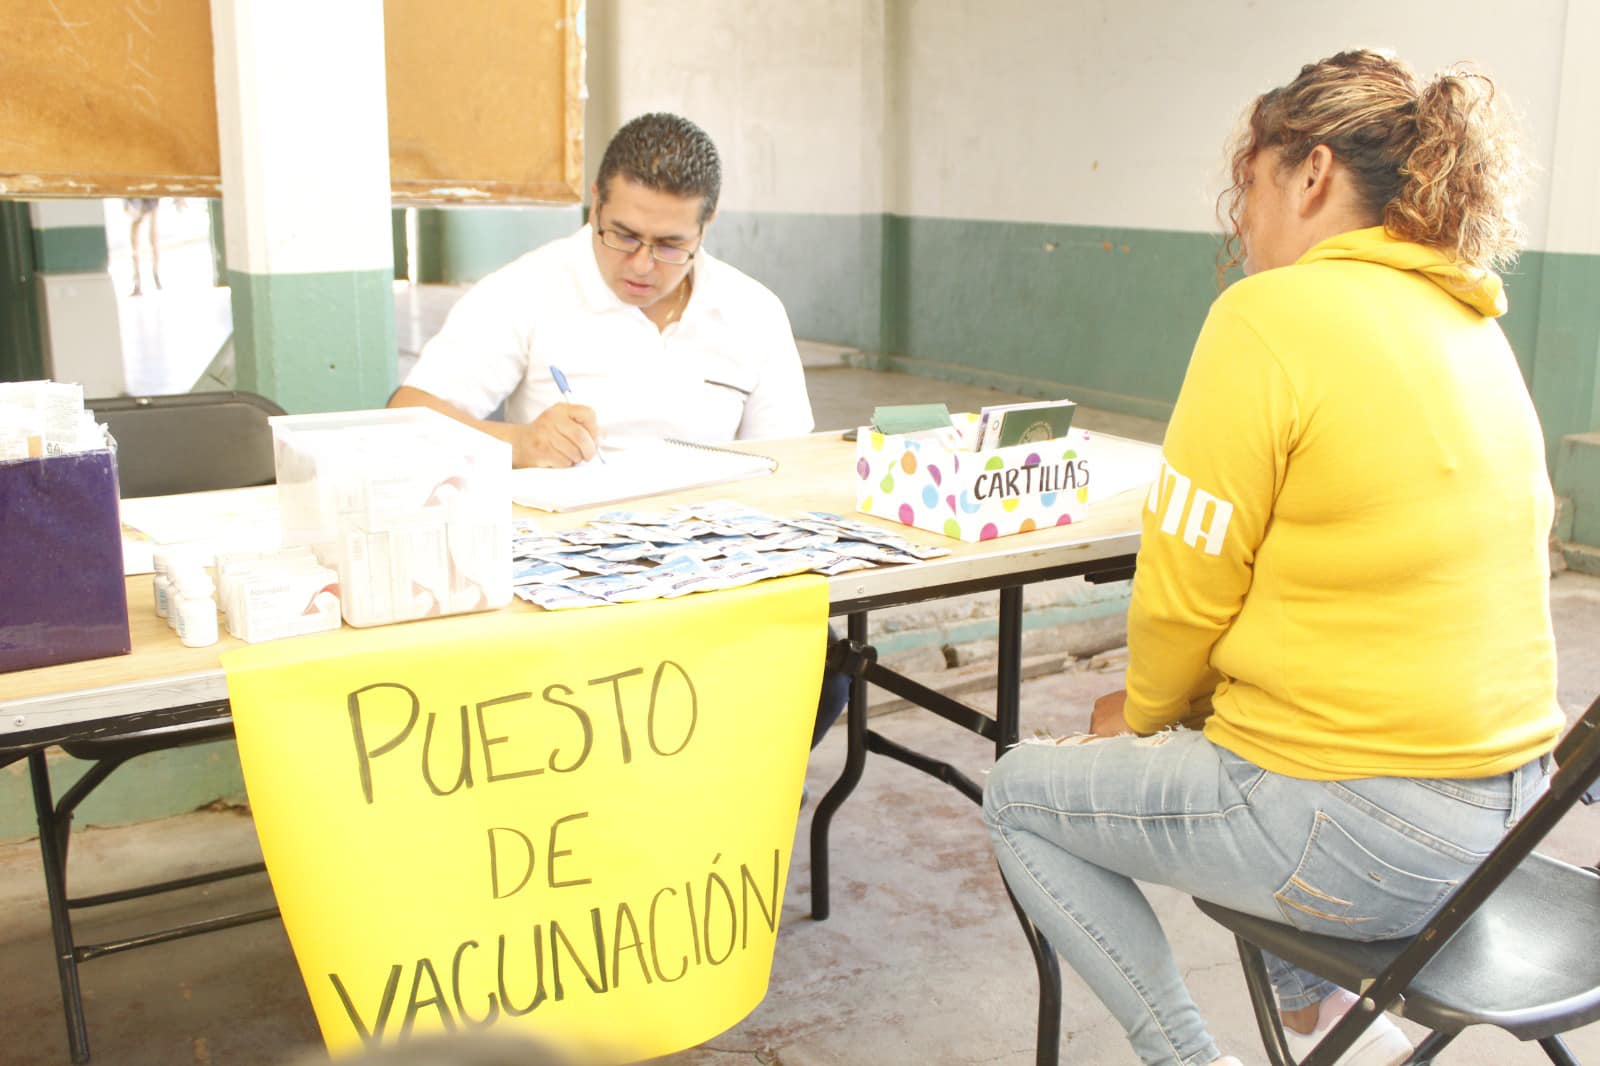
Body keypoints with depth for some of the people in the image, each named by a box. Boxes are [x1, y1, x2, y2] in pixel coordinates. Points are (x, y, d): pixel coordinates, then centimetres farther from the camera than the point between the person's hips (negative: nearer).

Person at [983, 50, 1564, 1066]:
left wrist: (1144, 711, 8)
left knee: (1021, 792, 11)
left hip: (1362, 837, -8)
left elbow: (1189, 586, -13)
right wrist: (1168, 706, 20)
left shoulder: (1273, 314, -16)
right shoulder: (1473, 327, 10)